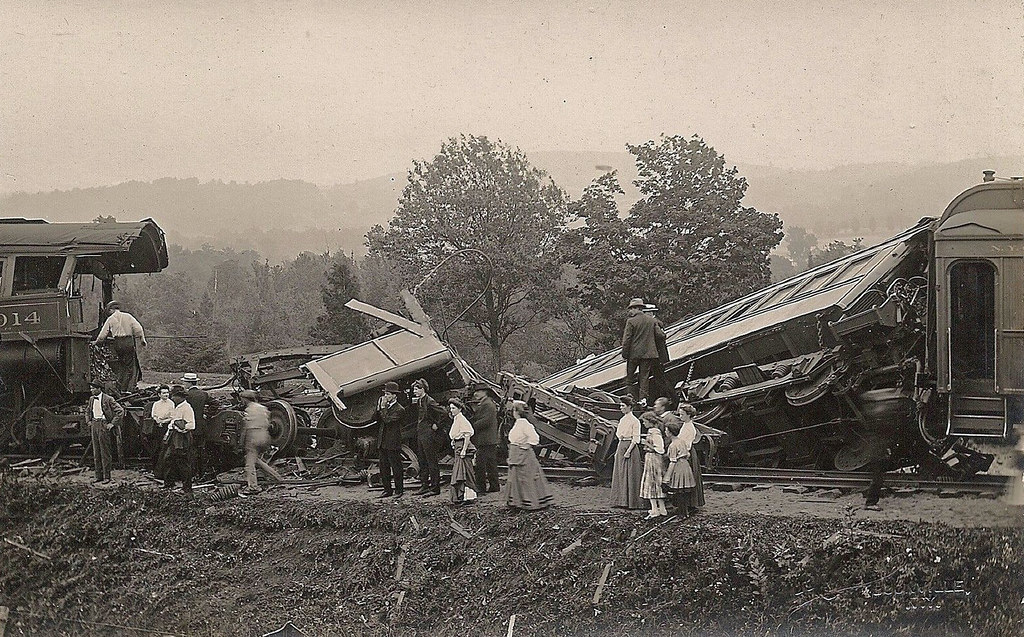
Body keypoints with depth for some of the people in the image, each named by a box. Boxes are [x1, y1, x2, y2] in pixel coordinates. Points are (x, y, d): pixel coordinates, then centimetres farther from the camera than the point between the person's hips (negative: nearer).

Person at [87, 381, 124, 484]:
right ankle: (99, 476, 13)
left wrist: (112, 424, -11)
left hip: (103, 425, -7)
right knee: (96, 452, 8)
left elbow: (120, 411, -10)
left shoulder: (108, 399, -10)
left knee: (105, 452, -4)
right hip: (94, 425, 7)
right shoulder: (91, 399, 11)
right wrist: (90, 421, 16)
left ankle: (106, 477, 1)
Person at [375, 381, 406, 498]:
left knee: (396, 467, 1)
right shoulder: (386, 407, 13)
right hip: (382, 442, 8)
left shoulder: (399, 409, -11)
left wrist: (383, 408, -18)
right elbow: (378, 421, 11)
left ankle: (399, 490, 10)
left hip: (393, 444, -8)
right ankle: (387, 490, 15)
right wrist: (379, 408, 1)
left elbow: (388, 420, -23)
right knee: (383, 467, 8)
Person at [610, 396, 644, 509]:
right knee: (620, 474, 9)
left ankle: (631, 502, 0)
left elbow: (635, 439, -14)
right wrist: (618, 450, 13)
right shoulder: (622, 420, 13)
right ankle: (622, 501, 15)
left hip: (630, 447, -8)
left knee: (630, 475, -4)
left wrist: (628, 451, -19)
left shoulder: (634, 421, -10)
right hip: (621, 447, 8)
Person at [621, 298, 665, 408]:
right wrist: (663, 332, 26)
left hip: (634, 353, -4)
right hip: (648, 353, 4)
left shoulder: (631, 321, -10)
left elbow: (626, 340, -11)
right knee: (645, 376, 8)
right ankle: (643, 398, 2)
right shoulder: (652, 320, 3)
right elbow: (660, 335, 2)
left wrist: (624, 354, -5)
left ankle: (634, 398, 6)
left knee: (630, 375, 9)